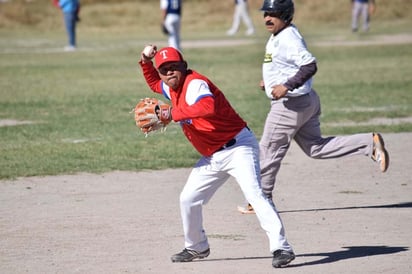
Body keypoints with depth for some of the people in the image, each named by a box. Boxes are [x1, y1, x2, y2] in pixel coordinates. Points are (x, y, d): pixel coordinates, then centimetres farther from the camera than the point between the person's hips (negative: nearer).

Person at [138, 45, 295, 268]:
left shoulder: (194, 83, -19)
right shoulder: (172, 89, 9)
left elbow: (209, 106, -41)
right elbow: (154, 83, 33)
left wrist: (174, 113, -34)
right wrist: (146, 63, 15)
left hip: (238, 147, -10)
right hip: (213, 157, 10)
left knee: (254, 195, -22)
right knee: (188, 199, 11)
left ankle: (281, 248, -27)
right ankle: (197, 248, 29)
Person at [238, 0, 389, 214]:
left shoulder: (288, 39, -20)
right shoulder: (277, 36, 12)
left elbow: (310, 66, -29)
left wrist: (287, 86, -33)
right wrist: (270, 82, 14)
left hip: (291, 104, -10)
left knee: (269, 150, 1)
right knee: (315, 147, 14)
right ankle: (369, 143, 8)